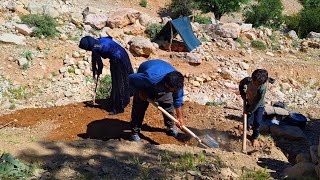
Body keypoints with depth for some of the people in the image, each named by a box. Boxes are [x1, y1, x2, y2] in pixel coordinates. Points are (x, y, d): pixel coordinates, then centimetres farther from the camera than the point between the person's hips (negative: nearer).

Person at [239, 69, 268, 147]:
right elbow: (241, 84, 0)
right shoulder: (248, 80, -27)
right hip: (249, 103, 3)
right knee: (247, 121, 2)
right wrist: (243, 94, -9)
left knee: (257, 122, 1)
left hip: (259, 106, -3)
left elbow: (258, 102, -27)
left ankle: (255, 138, 25)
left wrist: (249, 111, -20)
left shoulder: (263, 88, -36)